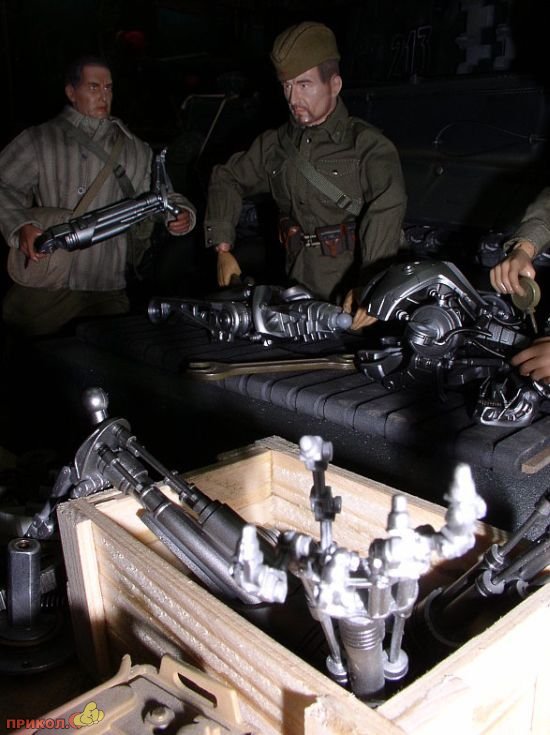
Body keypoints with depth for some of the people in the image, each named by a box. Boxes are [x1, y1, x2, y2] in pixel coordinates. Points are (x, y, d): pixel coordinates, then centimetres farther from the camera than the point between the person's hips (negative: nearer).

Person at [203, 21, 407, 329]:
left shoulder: (366, 144, -6)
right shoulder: (276, 144, 11)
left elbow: (387, 208, -22)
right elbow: (227, 179, 21)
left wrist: (370, 283, -38)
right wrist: (223, 249, 9)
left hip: (355, 296, -4)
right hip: (300, 290, 4)